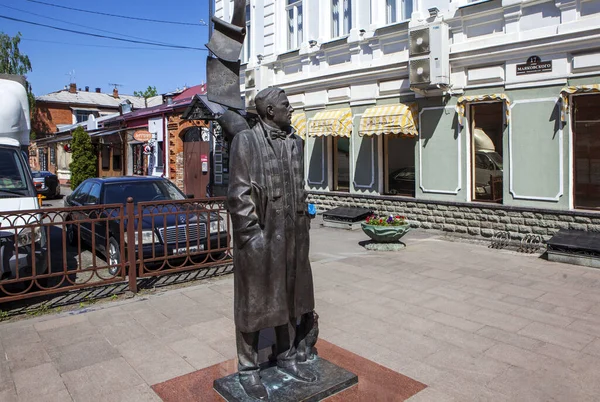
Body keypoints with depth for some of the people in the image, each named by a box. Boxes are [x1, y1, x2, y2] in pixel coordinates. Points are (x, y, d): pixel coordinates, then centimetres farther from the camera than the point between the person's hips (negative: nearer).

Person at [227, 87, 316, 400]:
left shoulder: (295, 142, 10)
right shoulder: (245, 141, -9)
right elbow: (239, 194, -12)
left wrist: (303, 226, 12)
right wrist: (253, 233, -16)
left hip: (292, 236, 7)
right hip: (259, 239, -6)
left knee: (289, 298, 17)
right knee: (253, 303, 7)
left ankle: (286, 358, 36)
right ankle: (248, 369, 24)